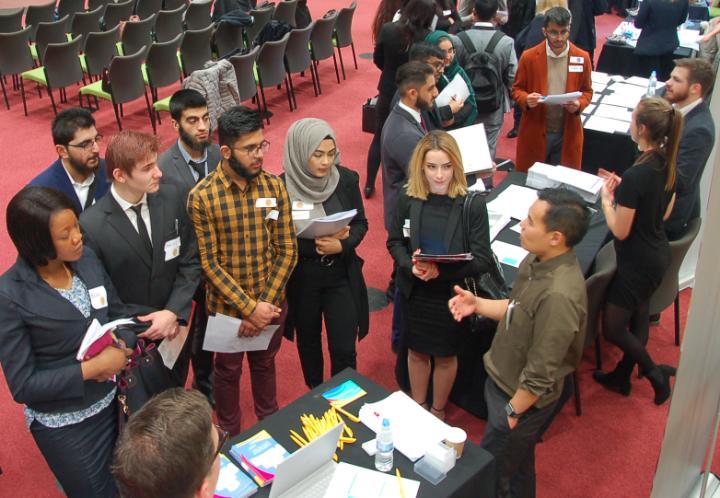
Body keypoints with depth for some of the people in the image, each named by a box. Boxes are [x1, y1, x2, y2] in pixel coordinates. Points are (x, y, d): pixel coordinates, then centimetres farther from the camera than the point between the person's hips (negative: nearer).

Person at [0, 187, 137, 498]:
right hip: (64, 426, -5)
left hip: (112, 401, 5)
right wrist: (91, 368, -22)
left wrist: (121, 344, -15)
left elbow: (117, 312, 5)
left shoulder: (87, 259, -8)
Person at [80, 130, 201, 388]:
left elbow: (190, 260, -6)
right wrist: (141, 324, -14)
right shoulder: (91, 225, -24)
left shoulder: (171, 197, -13)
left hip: (174, 326, 3)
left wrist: (173, 313, -16)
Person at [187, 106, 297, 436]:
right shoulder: (202, 197, -18)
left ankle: (269, 423, 48)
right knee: (228, 370, 19)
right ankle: (230, 434, 44)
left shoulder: (274, 187, -9)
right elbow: (209, 262, -16)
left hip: (271, 302, 3)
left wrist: (266, 303, -15)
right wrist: (249, 307, -20)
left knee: (264, 364, 24)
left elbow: (287, 251, -7)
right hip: (227, 306, -2)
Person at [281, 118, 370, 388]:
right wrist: (314, 245, -25)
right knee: (308, 342, 20)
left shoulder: (347, 179, -11)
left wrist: (341, 245, -21)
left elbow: (360, 223, 0)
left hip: (341, 275, 0)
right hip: (300, 278, 0)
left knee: (344, 349, 3)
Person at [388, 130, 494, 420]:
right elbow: (394, 242, 0)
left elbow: (483, 260, -17)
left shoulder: (472, 205, -19)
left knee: (445, 356, 19)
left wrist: (442, 271, -30)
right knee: (417, 351, 21)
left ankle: (438, 410, 45)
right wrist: (410, 265, -21)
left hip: (452, 294, -2)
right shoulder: (407, 199, -11)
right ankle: (417, 405, 48)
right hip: (415, 292, 2)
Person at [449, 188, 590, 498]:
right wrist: (477, 304, -5)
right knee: (518, 463, 30)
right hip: (503, 379, 8)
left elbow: (540, 376, -28)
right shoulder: (538, 260, -8)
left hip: (520, 397, -8)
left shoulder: (559, 296, -36)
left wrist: (511, 413, -16)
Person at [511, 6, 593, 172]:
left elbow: (587, 91, 8)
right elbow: (517, 89, 3)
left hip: (568, 134, 1)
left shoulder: (582, 58, -2)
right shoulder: (529, 57, -6)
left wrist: (579, 104, -14)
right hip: (535, 132, -1)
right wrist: (527, 99, -19)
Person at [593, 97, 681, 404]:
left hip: (637, 262, -9)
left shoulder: (635, 176, -30)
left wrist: (607, 198, -8)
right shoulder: (668, 165, -3)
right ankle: (622, 376, 38)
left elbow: (620, 231, -22)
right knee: (638, 318, 21)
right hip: (658, 255, 9)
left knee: (613, 328, 9)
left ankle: (656, 373, 23)